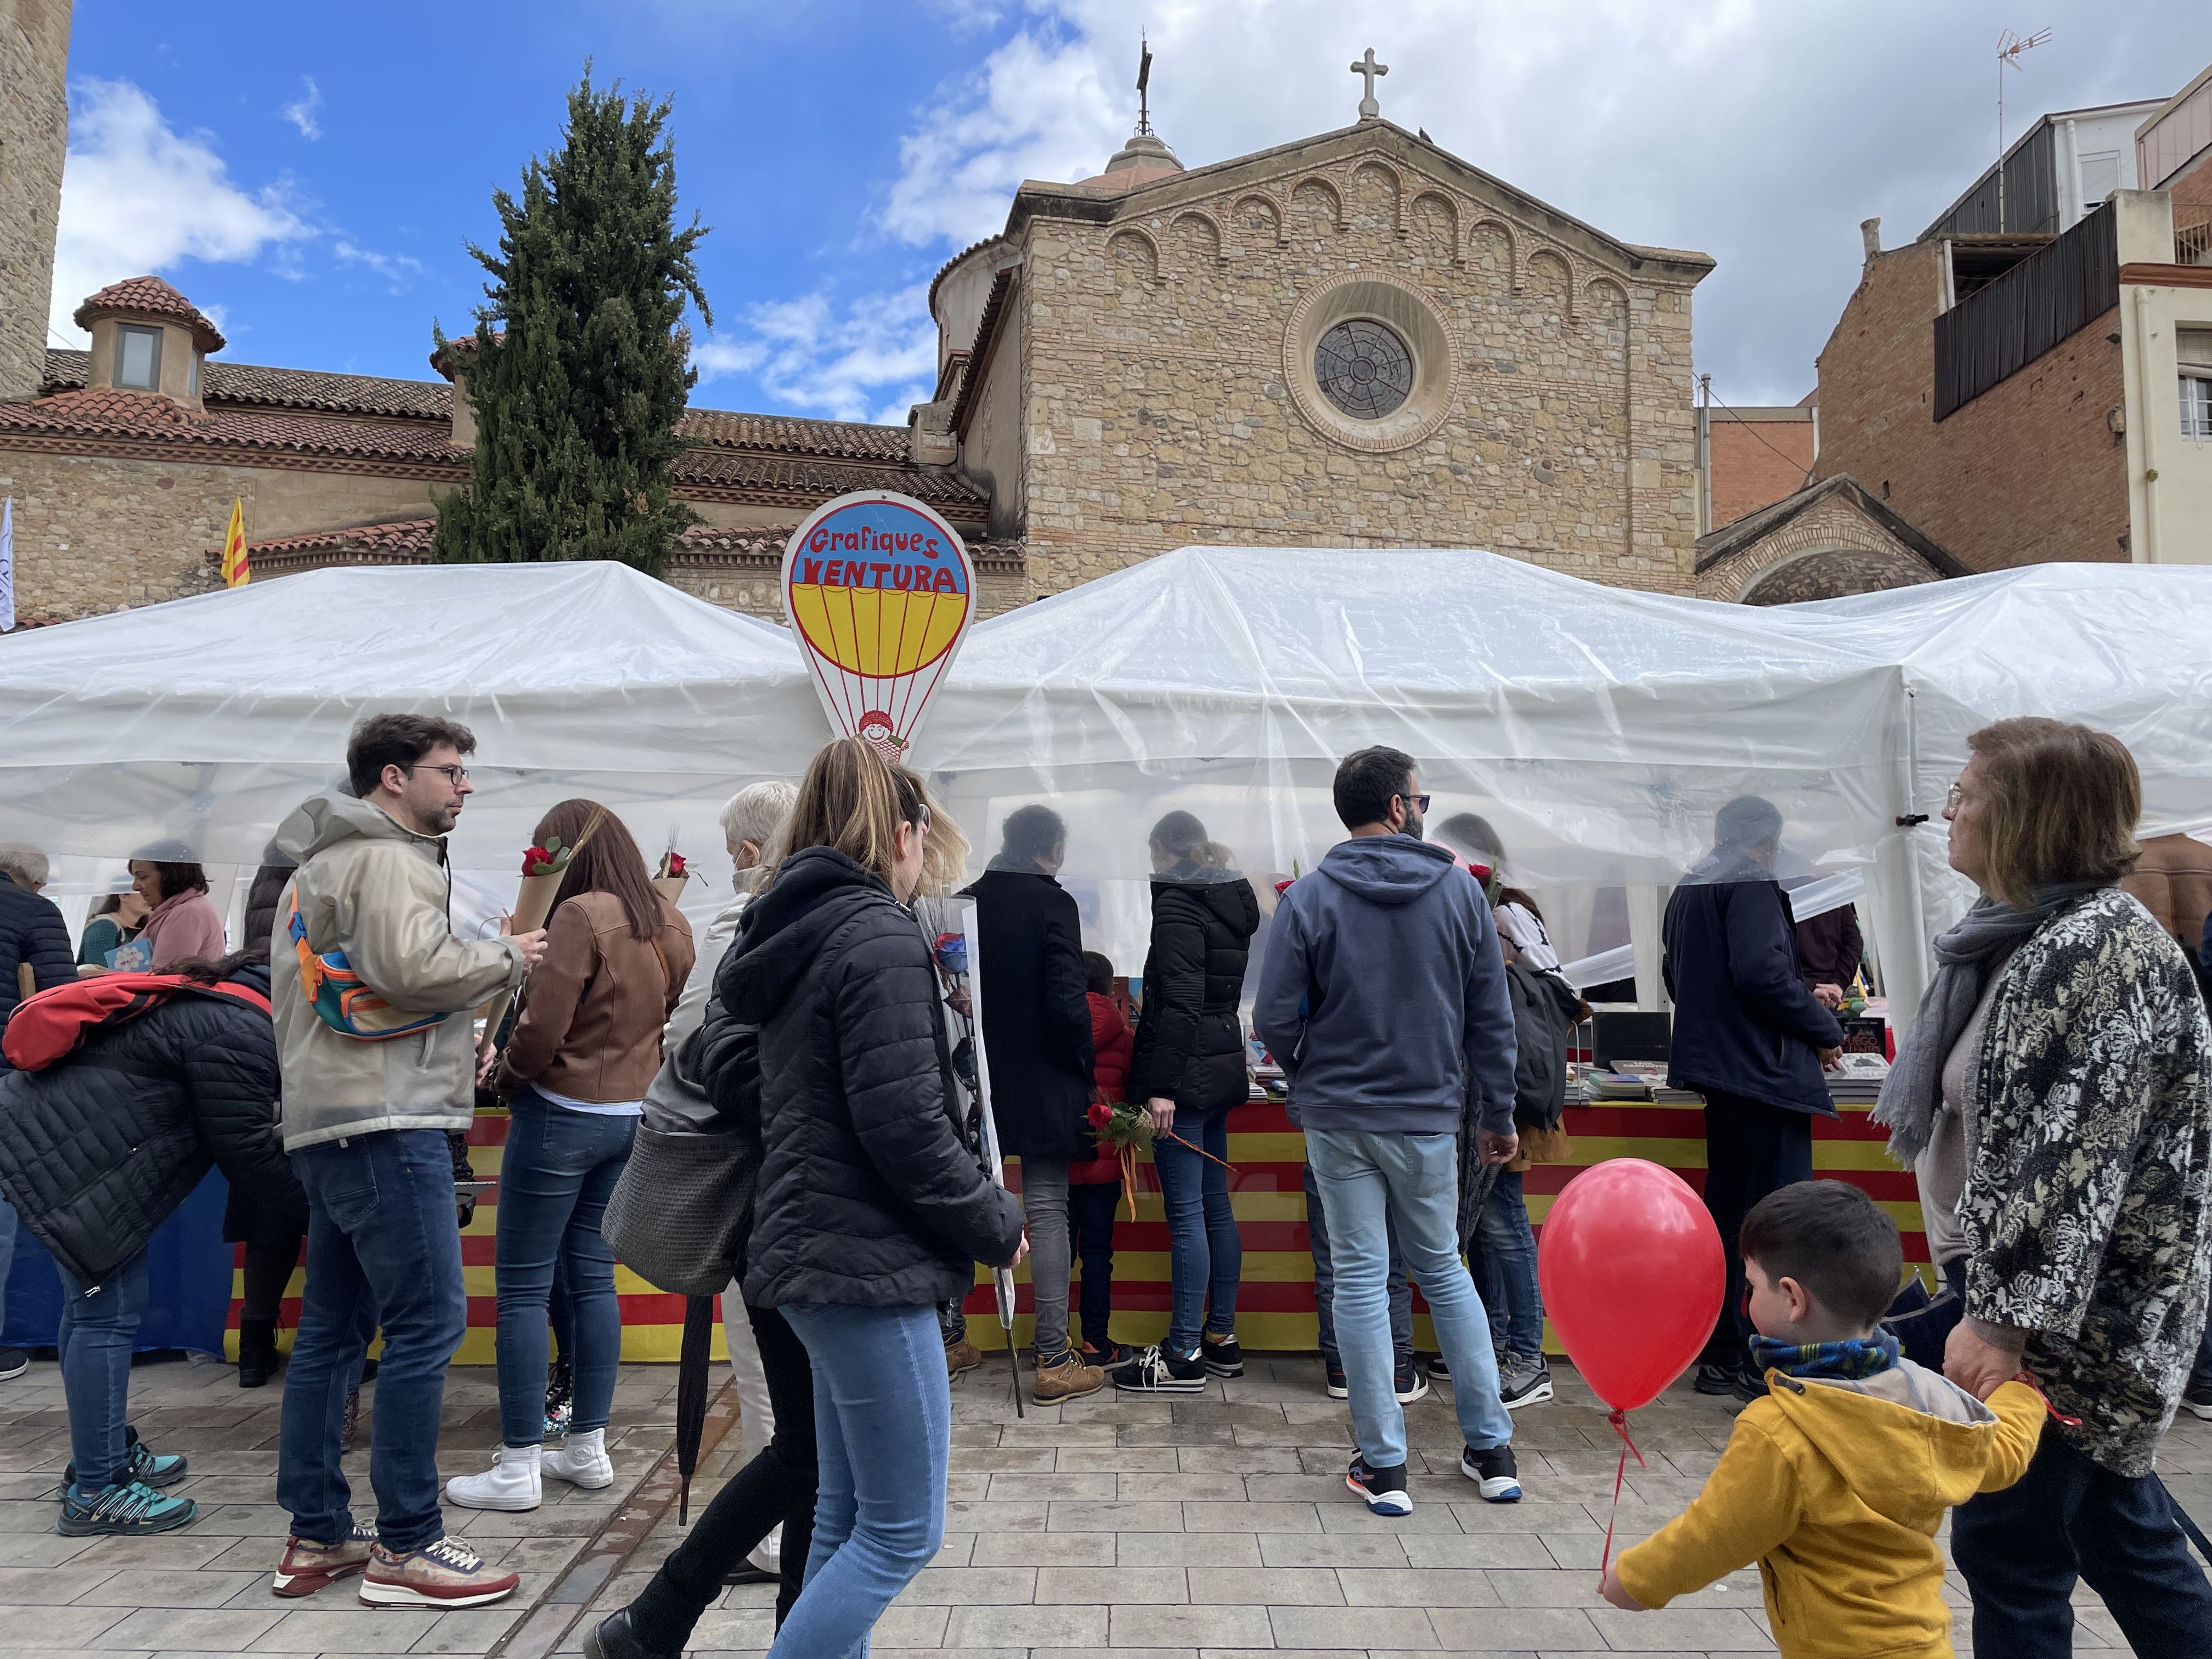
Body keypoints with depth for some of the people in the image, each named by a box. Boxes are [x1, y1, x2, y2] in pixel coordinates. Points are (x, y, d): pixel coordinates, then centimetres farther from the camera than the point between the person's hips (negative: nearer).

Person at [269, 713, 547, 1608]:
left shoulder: (327, 862, 23)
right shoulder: (387, 859, -10)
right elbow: (410, 967, -23)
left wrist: (456, 1044, 17)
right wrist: (508, 956, -9)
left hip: (328, 1118, 11)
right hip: (384, 1116, -11)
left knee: (332, 1327, 13)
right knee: (428, 1321, -8)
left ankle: (314, 1537, 22)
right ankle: (405, 1547, -2)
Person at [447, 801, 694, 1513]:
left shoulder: (580, 917, -17)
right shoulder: (670, 924, 6)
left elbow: (542, 1029, -20)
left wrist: (504, 1075, -2)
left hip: (562, 1115, -8)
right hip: (633, 1116, 8)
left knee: (523, 1287, 3)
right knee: (592, 1278, 16)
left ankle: (519, 1467, 9)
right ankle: (588, 1447, 23)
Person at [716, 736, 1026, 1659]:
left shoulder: (796, 934, 13)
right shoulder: (880, 938, -16)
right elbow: (905, 1125, -21)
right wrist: (996, 1225, -8)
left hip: (813, 1247, 10)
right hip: (868, 1261, -10)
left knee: (847, 1515, 18)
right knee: (903, 1531, 0)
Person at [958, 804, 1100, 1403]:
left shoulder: (964, 903, 3)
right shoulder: (1052, 903, -12)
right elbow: (1067, 1000, -16)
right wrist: (1084, 1070, -3)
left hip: (975, 1080, 5)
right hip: (1040, 1084, -5)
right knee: (1047, 1211, 1)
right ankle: (1054, 1362, 5)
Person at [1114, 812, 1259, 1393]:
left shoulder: (1178, 904, -12)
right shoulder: (1232, 903, 15)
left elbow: (1180, 1002, -20)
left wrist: (1162, 1085, -20)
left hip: (1187, 1075, -9)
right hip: (1223, 1067, 9)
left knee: (1186, 1213, -5)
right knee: (1215, 1206, 14)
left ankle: (1184, 1356, 1)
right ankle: (1221, 1339, 22)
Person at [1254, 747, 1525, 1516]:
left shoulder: (1309, 898, -7)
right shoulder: (1459, 890, -3)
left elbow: (1275, 1018, -8)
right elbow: (1492, 1017, 1)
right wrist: (1499, 1114, 11)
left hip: (1337, 1117, -1)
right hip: (1428, 1116, 2)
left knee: (1359, 1280, 6)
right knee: (1444, 1270, 17)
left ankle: (1384, 1465, 12)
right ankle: (1493, 1451, 23)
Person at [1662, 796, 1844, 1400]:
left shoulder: (1686, 892, 18)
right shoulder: (1752, 886, -11)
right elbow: (1762, 972, -22)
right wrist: (1825, 1029, -10)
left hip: (1717, 1070, 10)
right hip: (1765, 1071, -10)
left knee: (1728, 1208, 14)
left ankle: (1721, 1356, 20)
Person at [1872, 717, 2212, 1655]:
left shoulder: (2096, 949, -21)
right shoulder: (2035, 934, 9)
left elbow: (2071, 1162, -25)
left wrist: (2002, 1316, -24)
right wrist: (1987, 1293, 22)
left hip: (2063, 1314, -10)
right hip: (2069, 1302, 10)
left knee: (2008, 1546, 2)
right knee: (2120, 1531, 21)